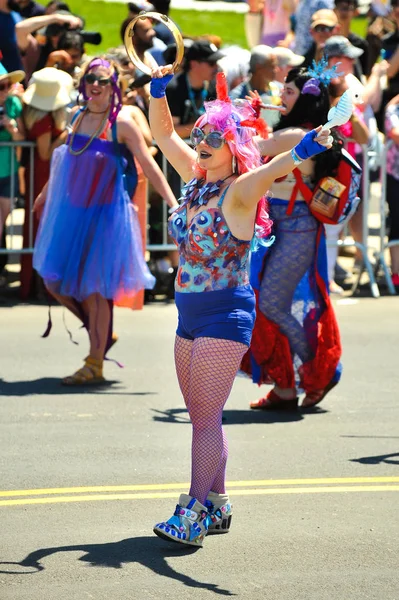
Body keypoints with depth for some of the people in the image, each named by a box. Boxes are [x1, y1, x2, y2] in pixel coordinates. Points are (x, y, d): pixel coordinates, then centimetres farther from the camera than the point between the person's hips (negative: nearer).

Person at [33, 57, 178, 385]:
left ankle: (95, 365, 7)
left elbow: (149, 166, -12)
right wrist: (46, 193, 34)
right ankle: (102, 333, 28)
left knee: (94, 287, -3)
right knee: (55, 281, 7)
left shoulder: (122, 124, -11)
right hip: (72, 210, 6)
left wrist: (173, 204, -19)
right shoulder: (77, 118, 6)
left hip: (106, 214, -6)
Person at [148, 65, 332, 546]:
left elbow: (269, 171, -34)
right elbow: (163, 133, 19)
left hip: (226, 313, -8)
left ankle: (193, 516, -11)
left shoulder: (239, 192, -13)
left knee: (206, 417, -10)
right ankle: (216, 505, 22)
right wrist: (158, 91, 4)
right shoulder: (195, 178, 9)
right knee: (201, 417, 12)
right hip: (189, 314, 8)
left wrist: (302, 152, -53)